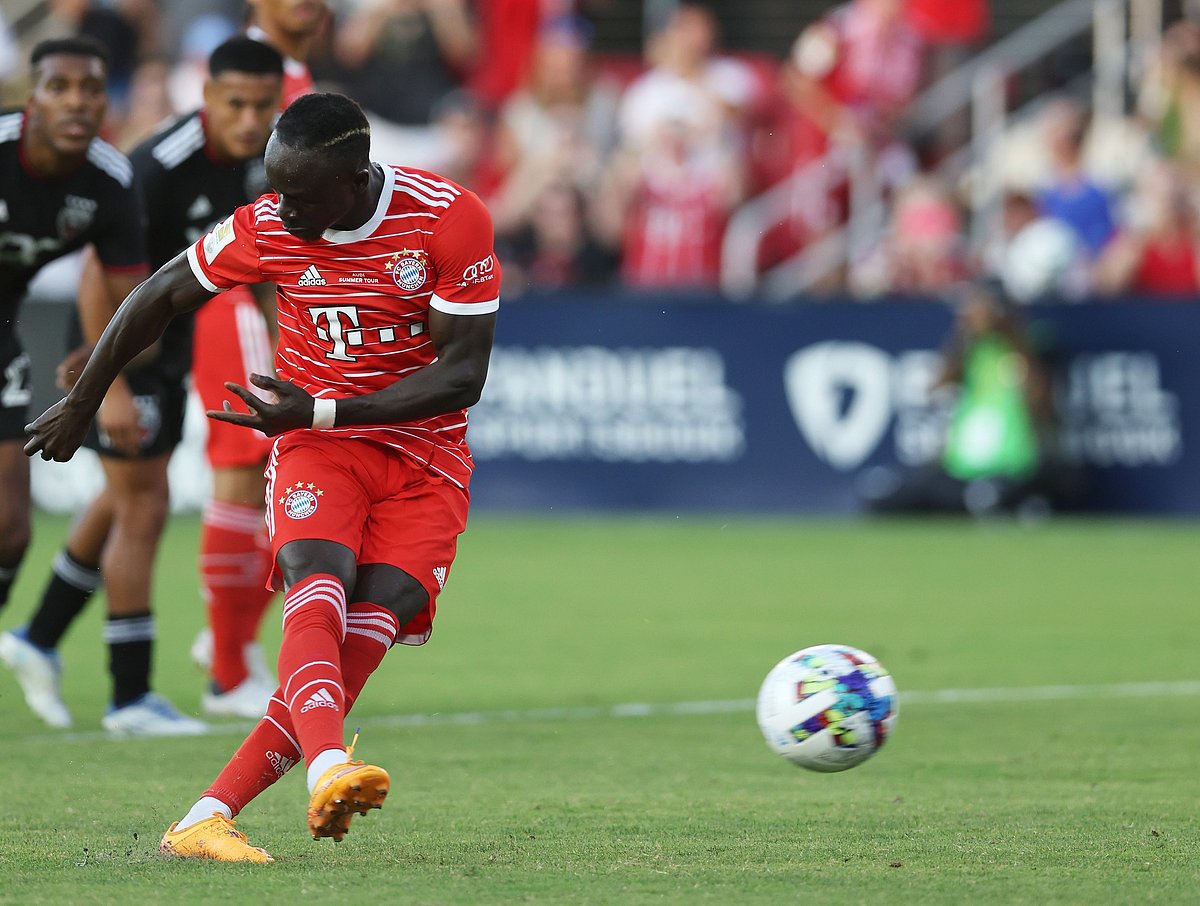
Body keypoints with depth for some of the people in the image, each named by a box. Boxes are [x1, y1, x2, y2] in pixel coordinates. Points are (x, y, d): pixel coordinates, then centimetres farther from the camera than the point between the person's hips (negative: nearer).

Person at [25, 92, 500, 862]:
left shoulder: (451, 220, -16)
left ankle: (207, 819, -19)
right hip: (317, 443, 1)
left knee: (367, 631, -19)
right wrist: (81, 404, 17)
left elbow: (463, 376, -15)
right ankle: (328, 768, -54)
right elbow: (160, 298, 8)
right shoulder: (265, 231, -9)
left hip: (427, 455, -1)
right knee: (320, 584, -30)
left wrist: (319, 411, -20)